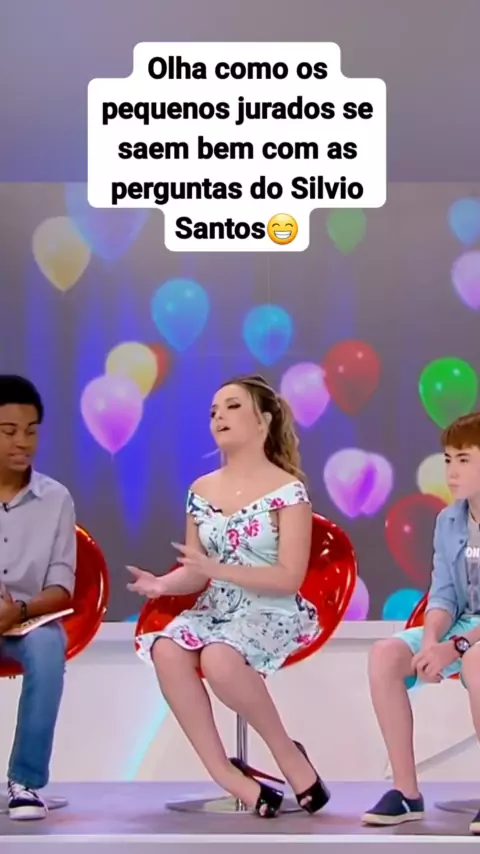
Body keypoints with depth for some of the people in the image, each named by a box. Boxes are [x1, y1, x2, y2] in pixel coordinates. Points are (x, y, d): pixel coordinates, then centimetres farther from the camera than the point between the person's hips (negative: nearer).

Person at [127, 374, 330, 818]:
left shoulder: (288, 490, -8)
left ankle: (286, 751, -12)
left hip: (273, 613, -5)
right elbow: (196, 575, 11)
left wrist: (218, 570, -24)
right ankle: (225, 773, -20)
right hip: (215, 609, 5)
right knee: (166, 650, -28)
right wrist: (163, 584, -12)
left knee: (218, 657, -37)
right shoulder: (201, 491, 9)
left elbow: (290, 578, -14)